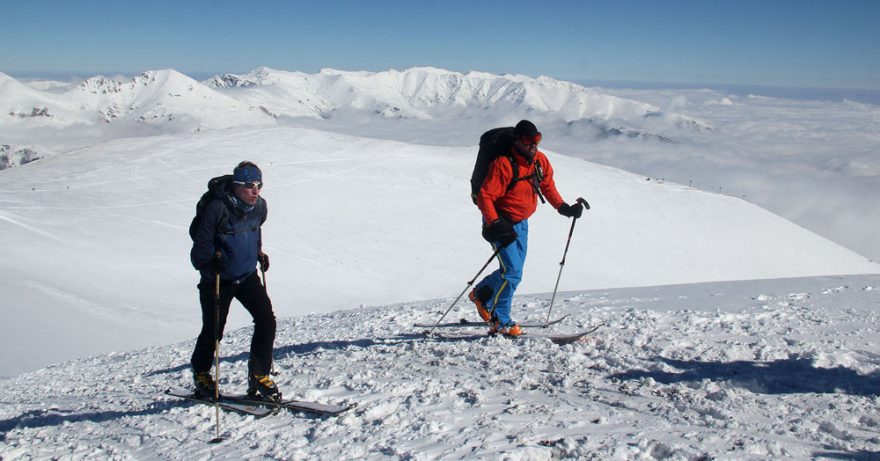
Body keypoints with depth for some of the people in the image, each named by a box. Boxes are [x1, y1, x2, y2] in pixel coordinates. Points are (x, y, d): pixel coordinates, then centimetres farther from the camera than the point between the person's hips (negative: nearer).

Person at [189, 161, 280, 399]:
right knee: (213, 330, 7)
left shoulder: (259, 206, -2)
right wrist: (211, 259, -35)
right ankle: (201, 374, 36)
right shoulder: (218, 208, -22)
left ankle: (259, 375, 4)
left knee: (266, 320, -10)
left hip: (247, 275, 5)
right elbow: (201, 244, -18)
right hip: (217, 279, -5)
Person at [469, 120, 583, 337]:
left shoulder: (540, 161, 1)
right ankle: (499, 321, 2)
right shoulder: (503, 164, -22)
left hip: (521, 223, 8)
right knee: (512, 272, -15)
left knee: (513, 270, 13)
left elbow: (547, 185, 18)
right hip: (501, 224, -8)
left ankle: (481, 294, 35)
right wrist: (495, 224, -34)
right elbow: (484, 197, -23)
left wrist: (563, 207, 8)